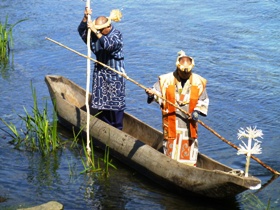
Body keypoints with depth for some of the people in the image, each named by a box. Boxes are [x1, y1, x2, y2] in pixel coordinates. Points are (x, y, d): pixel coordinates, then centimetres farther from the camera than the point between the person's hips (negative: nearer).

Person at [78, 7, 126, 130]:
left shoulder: (116, 35, -15)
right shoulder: (96, 33, 3)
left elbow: (109, 45, -34)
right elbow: (81, 31, -6)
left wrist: (96, 32, -39)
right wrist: (85, 18, -21)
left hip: (115, 74, -6)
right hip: (100, 71, 6)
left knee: (115, 101, -1)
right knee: (100, 100, 8)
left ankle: (117, 128, 9)